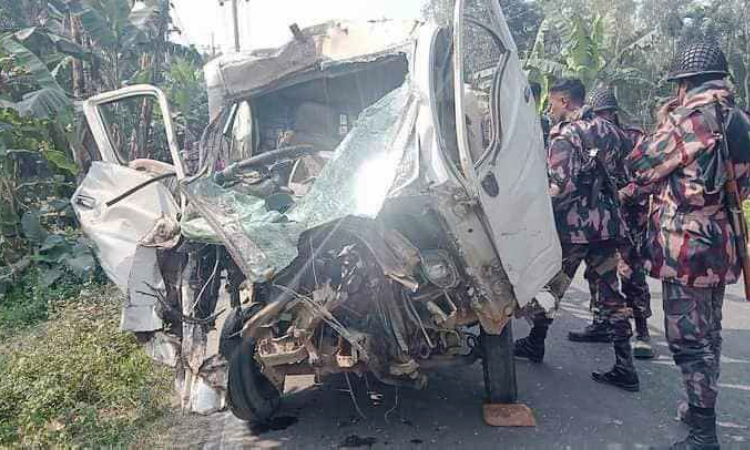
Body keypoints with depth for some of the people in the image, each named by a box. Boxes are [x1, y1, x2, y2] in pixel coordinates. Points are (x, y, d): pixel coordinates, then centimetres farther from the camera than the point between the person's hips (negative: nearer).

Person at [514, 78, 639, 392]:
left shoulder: (564, 136, -12)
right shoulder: (607, 129, 10)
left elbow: (561, 187, -21)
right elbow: (624, 168, 17)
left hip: (573, 226, -6)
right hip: (608, 224, 7)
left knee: (550, 286, 11)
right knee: (611, 293, 8)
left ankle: (535, 343, 28)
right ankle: (625, 368, 10)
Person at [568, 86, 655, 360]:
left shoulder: (633, 138, -2)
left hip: (628, 216, -5)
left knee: (632, 274, -5)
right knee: (596, 271, 10)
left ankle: (642, 333, 4)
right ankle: (600, 325, 23)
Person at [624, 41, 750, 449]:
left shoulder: (690, 118, -15)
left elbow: (640, 163, -6)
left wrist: (665, 119, 10)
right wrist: (640, 190, 21)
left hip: (686, 243, -9)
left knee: (688, 338, -2)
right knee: (708, 332, 19)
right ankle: (703, 411, 34)